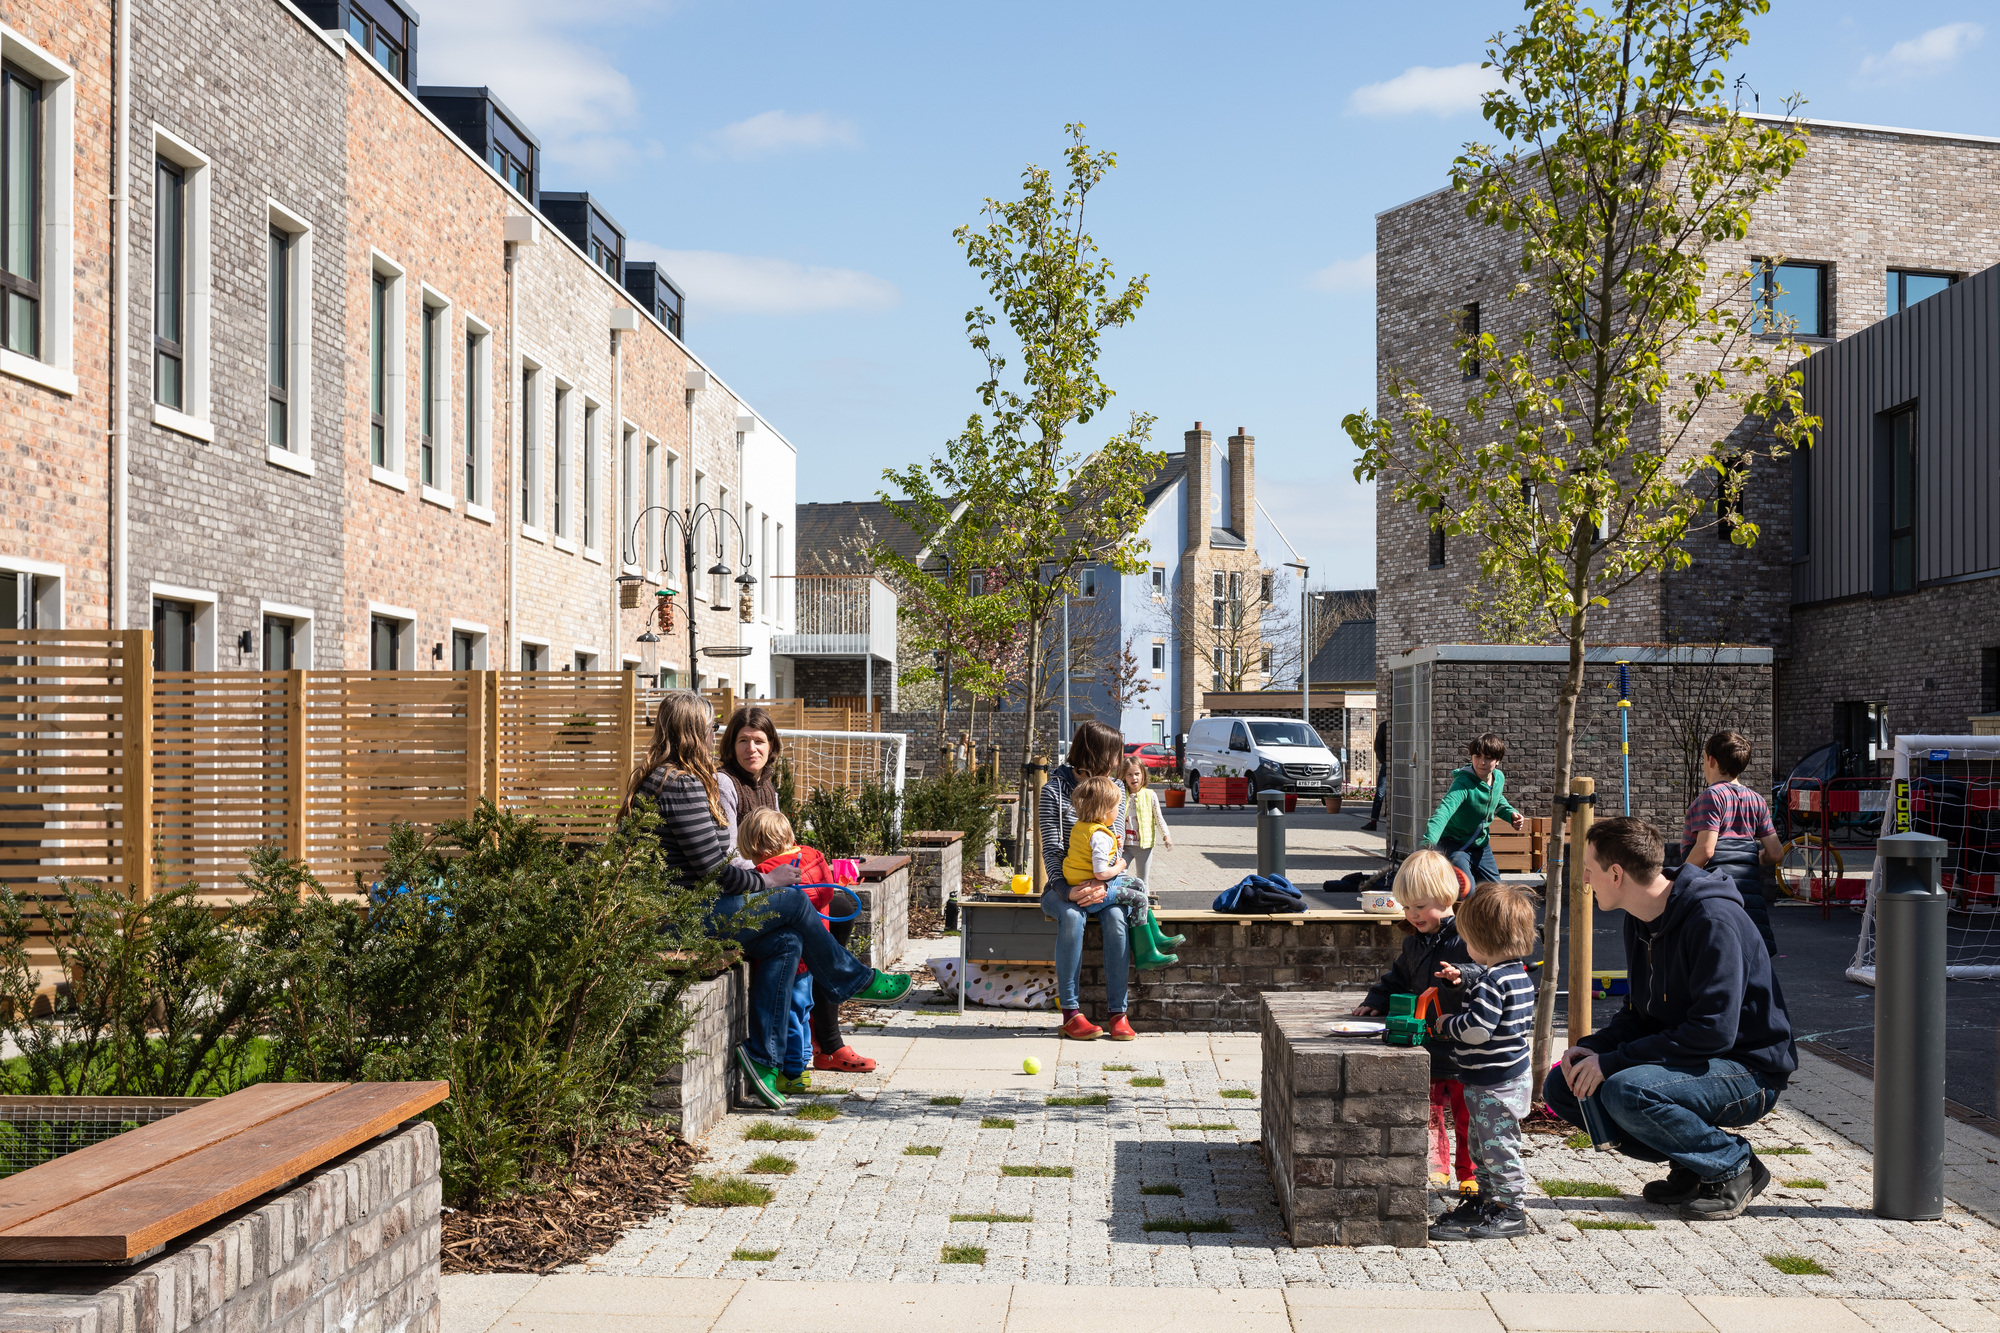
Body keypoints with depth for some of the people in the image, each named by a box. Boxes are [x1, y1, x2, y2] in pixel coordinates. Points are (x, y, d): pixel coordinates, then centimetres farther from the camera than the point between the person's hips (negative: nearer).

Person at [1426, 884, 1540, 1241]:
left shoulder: (1492, 981, -24)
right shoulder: (1519, 975, 8)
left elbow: (1477, 1028, -29)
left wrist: (1447, 1024, -12)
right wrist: (1463, 979, 19)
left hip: (1495, 1081, -10)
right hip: (1511, 1073, 10)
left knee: (1498, 1144, -2)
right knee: (1482, 1142, 20)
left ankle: (1509, 1211, 5)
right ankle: (1486, 1198, 30)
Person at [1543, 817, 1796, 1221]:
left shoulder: (1713, 920, -23)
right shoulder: (1641, 921, 6)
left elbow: (1713, 1031, -29)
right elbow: (1641, 1013, 14)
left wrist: (1613, 1061, -27)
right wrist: (1593, 1047, -6)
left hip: (1748, 1072, -9)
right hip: (1681, 1062, 9)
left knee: (1626, 1090, -33)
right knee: (1562, 1087, -3)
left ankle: (1734, 1166, -9)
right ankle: (1692, 1163, 5)